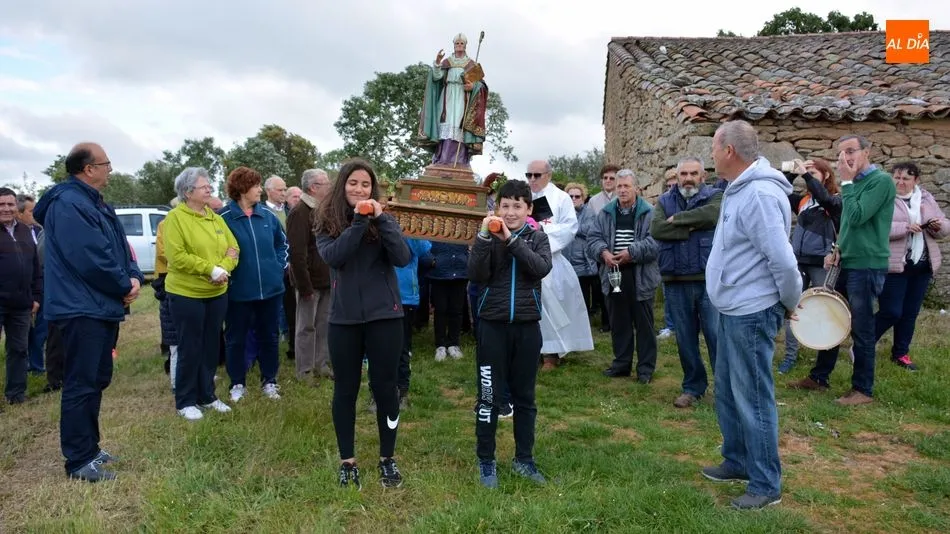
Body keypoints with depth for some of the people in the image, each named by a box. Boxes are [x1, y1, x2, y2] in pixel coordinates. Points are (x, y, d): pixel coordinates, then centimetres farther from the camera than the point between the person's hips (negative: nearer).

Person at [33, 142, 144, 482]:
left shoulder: (95, 203, 16)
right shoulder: (68, 205, -18)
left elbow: (118, 247, 15)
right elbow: (92, 259, -24)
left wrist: (134, 277, -3)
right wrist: (124, 287, -12)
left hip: (102, 307, 11)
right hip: (81, 309, -11)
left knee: (97, 380, 17)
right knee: (81, 384, -4)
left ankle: (88, 448, 29)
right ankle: (78, 461, 5)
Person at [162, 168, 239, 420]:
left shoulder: (216, 218, 10)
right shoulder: (175, 218, -10)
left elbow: (233, 249, 5)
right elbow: (177, 256, -19)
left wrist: (224, 269, -14)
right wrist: (210, 269, -21)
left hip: (217, 293, 6)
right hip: (186, 294, -6)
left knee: (211, 347, 13)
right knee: (190, 349, 1)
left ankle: (207, 396, 26)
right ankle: (185, 401, 15)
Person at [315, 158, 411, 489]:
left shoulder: (384, 220, 3)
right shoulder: (327, 223, 3)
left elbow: (403, 258, -12)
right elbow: (332, 256, -16)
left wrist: (380, 219, -18)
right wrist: (358, 221, -20)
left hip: (384, 315, 0)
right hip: (344, 317, 1)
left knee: (385, 387, 5)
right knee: (345, 389, 9)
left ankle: (387, 459, 21)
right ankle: (347, 461, 24)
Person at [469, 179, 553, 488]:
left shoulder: (538, 238, 5)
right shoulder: (488, 237, 1)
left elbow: (542, 268, -14)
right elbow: (476, 275, -13)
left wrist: (511, 240, -19)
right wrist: (484, 237, -22)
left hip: (527, 326, 2)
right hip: (493, 325, -1)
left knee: (524, 396, 12)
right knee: (489, 396, 3)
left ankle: (524, 459, 26)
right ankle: (486, 461, 17)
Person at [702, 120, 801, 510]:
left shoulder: (759, 195, -22)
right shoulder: (739, 190, 11)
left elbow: (783, 261, -26)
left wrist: (790, 302, -11)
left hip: (752, 314, -10)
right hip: (733, 310, 10)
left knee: (753, 399, 1)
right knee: (727, 392, 20)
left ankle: (766, 485, 16)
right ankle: (738, 461, 36)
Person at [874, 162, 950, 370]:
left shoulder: (926, 198, 12)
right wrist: (905, 227, -27)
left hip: (922, 266, 6)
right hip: (893, 265, -6)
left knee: (910, 313, 11)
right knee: (891, 312, -7)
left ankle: (901, 353, 24)